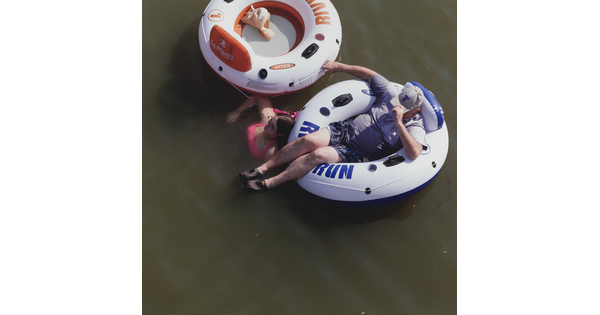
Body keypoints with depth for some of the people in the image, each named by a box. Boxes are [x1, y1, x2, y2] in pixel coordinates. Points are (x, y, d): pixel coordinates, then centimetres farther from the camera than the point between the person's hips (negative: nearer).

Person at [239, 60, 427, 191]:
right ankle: (262, 169, -12)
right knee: (309, 140, -21)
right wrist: (338, 67, 12)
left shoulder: (415, 127, -10)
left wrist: (399, 122, -32)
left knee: (318, 155, -27)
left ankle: (270, 183, -19)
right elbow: (369, 74, 14)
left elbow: (414, 153, -29)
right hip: (347, 129, 5)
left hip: (357, 155, -5)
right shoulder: (391, 95, 5)